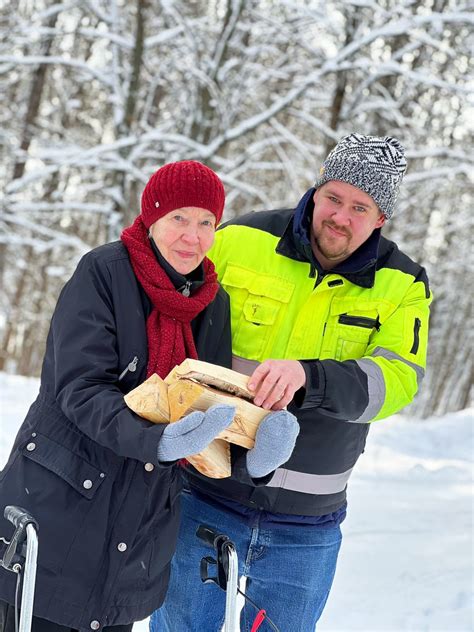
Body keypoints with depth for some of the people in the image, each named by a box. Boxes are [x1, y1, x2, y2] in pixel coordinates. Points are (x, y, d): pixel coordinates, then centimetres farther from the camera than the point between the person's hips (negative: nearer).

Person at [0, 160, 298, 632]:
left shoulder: (214, 304, 7)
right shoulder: (103, 274, -9)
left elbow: (213, 408, 7)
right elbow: (81, 389, -17)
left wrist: (255, 449, -16)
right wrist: (160, 442, -34)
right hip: (58, 506, -5)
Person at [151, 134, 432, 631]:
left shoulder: (403, 287, -3)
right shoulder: (239, 242, -6)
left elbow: (396, 380, -18)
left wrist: (306, 376, -36)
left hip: (308, 524, 1)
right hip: (206, 496, -1)